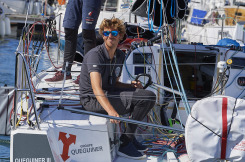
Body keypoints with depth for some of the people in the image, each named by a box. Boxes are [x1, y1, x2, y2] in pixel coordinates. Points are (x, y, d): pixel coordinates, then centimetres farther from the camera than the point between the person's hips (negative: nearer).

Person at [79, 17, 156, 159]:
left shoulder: (120, 56, 10)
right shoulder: (95, 55, -18)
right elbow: (96, 88, -31)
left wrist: (131, 86, -1)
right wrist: (110, 110, -46)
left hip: (110, 93, 8)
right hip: (92, 100, -8)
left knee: (150, 96, -4)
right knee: (144, 99, -21)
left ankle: (129, 137, 6)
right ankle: (125, 144, -12)